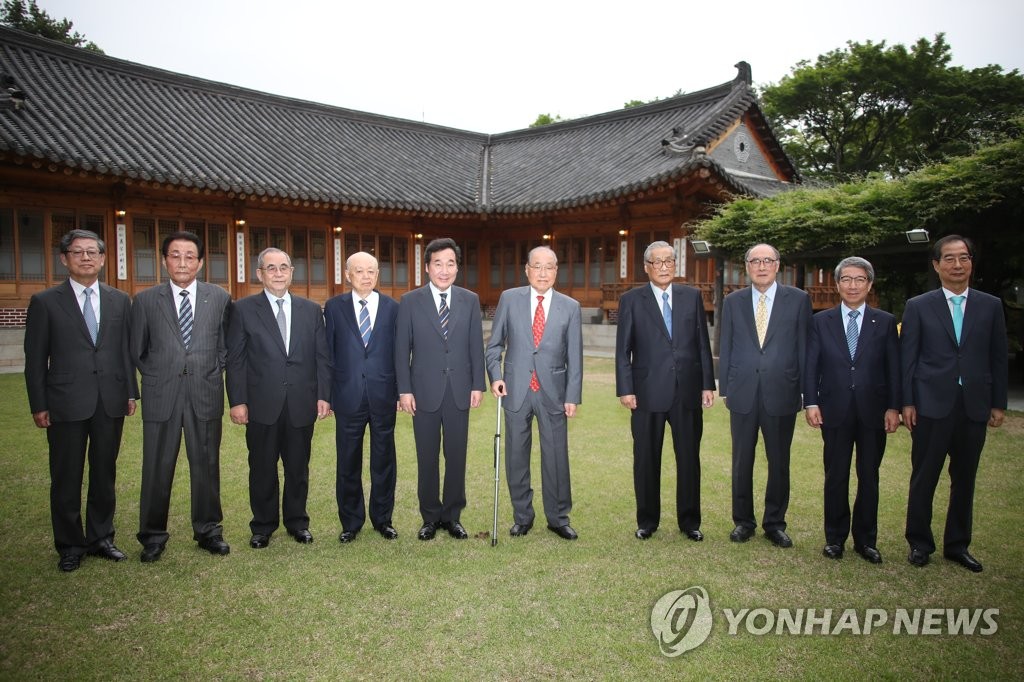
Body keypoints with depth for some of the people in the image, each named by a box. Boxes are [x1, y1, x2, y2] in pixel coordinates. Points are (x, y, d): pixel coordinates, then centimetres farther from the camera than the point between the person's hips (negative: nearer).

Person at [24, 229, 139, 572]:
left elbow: (127, 350, 9)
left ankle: (101, 537, 27)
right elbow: (35, 359, -1)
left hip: (110, 402, 3)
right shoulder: (45, 302, 0)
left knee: (105, 475, 12)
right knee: (66, 479, 7)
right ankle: (70, 545, 22)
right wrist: (39, 405, -4)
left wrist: (130, 392, 4)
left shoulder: (119, 300, 8)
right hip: (66, 403, -2)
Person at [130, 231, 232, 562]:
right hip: (161, 397, 0)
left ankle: (208, 531, 24)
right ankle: (153, 536, 21)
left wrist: (209, 373, 6)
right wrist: (158, 377, 7)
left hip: (206, 395, 1)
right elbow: (137, 351, 9)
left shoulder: (219, 298, 4)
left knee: (206, 466, 10)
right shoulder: (145, 300, 2)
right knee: (157, 469, 6)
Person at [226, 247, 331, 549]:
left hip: (302, 404, 2)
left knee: (298, 468, 11)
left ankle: (297, 522, 27)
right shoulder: (244, 309, 1)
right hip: (262, 405, -1)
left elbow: (322, 356, 7)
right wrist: (237, 401, -7)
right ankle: (263, 525, 25)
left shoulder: (311, 310, 8)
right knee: (262, 469, 9)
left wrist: (323, 395, 0)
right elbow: (235, 359, -1)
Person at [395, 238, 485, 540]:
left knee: (456, 457, 8)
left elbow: (476, 346, 5)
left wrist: (478, 385, 0)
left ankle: (452, 516, 23)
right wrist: (405, 390, -6)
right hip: (424, 392, -1)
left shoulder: (470, 300, 4)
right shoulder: (410, 301, -1)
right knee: (427, 459, 8)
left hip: (459, 392, 1)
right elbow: (402, 349, -1)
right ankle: (430, 517, 22)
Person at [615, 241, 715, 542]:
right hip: (648, 392, -1)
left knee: (689, 458, 9)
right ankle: (647, 521, 23)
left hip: (687, 391, 2)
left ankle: (689, 520, 23)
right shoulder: (631, 300, 2)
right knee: (646, 460, 8)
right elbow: (623, 350, 0)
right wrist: (625, 389, -7)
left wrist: (708, 384, 2)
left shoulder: (692, 297, 8)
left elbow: (703, 344, 8)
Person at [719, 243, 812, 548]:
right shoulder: (733, 301, 6)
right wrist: (724, 388, 4)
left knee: (779, 463, 9)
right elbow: (726, 348, 7)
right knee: (742, 461, 9)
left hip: (781, 394, -1)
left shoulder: (798, 299, 2)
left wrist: (805, 391, -1)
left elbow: (804, 347, 2)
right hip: (743, 394, 1)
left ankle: (775, 523, 23)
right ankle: (743, 521, 23)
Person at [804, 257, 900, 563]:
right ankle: (835, 537, 19)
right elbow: (810, 365, 2)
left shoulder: (885, 322, 5)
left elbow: (893, 368, 3)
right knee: (836, 477, 7)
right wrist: (811, 403, -6)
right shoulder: (821, 321, 4)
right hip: (835, 411, 0)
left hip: (873, 411, 1)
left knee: (869, 477, 9)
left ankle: (865, 539, 21)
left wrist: (893, 407, -4)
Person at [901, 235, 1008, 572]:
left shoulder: (991, 306, 7)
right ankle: (919, 542, 19)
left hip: (974, 406, 2)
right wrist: (906, 402, -5)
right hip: (932, 405, -2)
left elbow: (999, 358, 8)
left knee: (964, 480, 11)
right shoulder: (918, 306, 1)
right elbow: (907, 358, 0)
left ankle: (957, 545, 24)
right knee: (924, 478, 5)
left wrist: (998, 404, 4)